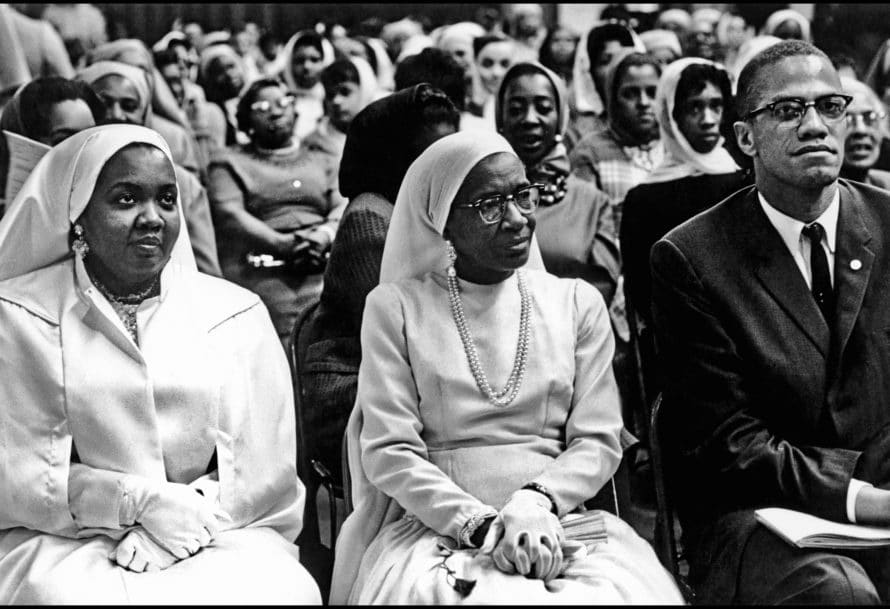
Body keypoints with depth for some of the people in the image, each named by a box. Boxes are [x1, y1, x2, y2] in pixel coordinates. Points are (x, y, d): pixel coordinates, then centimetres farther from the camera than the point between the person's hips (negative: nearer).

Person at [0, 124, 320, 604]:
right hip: (69, 540, -1)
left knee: (282, 591, -28)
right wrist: (140, 501, -14)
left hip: (219, 535, 2)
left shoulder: (236, 314, 10)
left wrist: (195, 513, -14)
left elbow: (264, 472, 4)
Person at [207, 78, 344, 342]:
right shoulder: (230, 161, 20)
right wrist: (282, 244, -12)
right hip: (264, 274, -2)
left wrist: (324, 235, -9)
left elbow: (344, 207, 15)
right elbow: (229, 214, 3)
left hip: (324, 269, 3)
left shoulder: (319, 161, 30)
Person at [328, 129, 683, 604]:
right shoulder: (395, 306, 7)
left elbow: (597, 440, 8)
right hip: (435, 527, -2)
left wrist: (538, 500, -13)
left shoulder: (577, 302, 13)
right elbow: (389, 451, -1)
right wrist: (483, 524, -15)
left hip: (560, 522, 2)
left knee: (618, 591, -30)